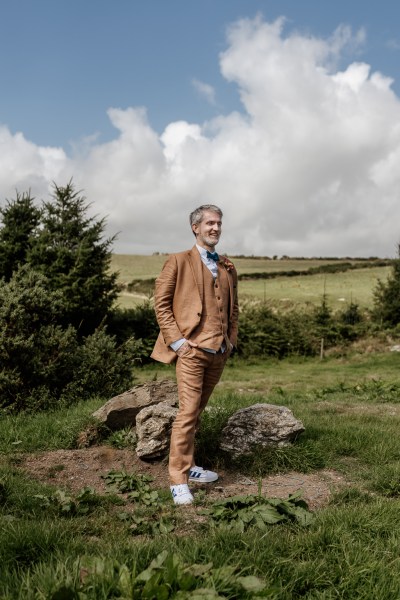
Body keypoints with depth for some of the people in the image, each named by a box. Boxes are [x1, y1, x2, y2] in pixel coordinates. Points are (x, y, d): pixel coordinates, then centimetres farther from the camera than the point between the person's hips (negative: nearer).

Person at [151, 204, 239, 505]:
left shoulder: (228, 267, 17)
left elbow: (234, 307, 24)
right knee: (188, 413, -8)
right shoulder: (179, 261, 0)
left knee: (198, 411, 12)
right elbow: (161, 303, -3)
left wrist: (231, 339, 11)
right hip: (191, 350, -5)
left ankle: (188, 466, 24)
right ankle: (179, 480, -2)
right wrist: (177, 340, -10)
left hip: (219, 353, 5)